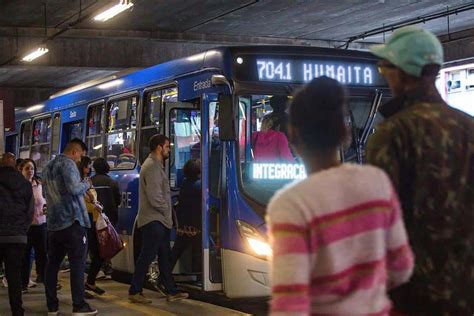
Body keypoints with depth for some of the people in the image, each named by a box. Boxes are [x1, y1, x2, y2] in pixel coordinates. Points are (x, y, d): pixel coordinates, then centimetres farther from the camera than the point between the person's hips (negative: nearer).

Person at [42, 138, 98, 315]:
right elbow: (73, 188, -22)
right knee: (78, 264, -5)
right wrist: (86, 183, -2)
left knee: (53, 263, 9)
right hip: (72, 221, -8)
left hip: (53, 223, 8)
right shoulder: (67, 164, -9)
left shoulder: (48, 167, 18)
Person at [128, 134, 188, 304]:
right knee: (147, 256, -6)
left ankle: (171, 291, 17)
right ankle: (134, 292, 1)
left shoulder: (156, 165, 18)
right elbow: (154, 197, -22)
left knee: (164, 256, 12)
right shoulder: (152, 167, -16)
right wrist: (166, 209, -8)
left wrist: (167, 210, 12)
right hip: (153, 220, -11)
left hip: (160, 220, 11)